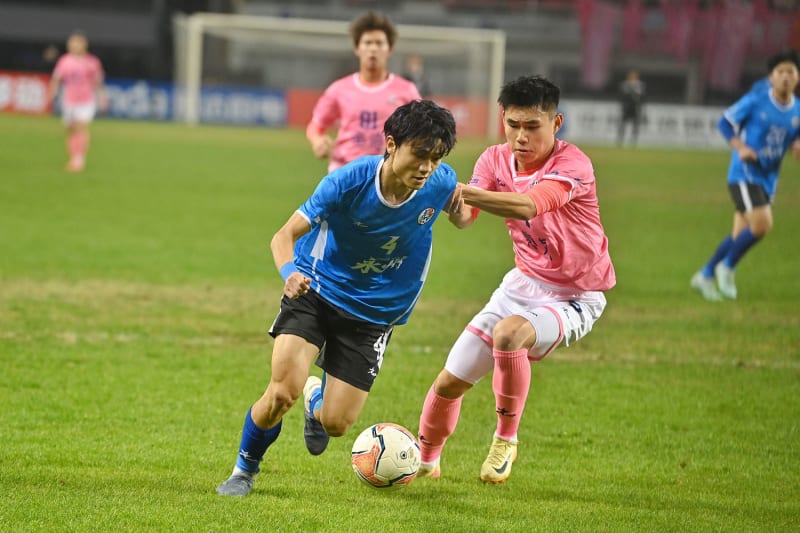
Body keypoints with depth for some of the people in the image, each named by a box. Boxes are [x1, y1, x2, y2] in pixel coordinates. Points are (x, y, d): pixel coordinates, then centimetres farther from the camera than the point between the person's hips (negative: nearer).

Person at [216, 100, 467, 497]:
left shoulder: (441, 182, -15)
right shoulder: (349, 181, -24)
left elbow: (458, 215, 12)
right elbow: (286, 234, -25)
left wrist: (463, 210, -11)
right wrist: (290, 272, -46)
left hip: (374, 311, 3)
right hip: (317, 290, -3)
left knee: (337, 423, -3)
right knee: (282, 392, -22)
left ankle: (316, 399, 38)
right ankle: (244, 470, 7)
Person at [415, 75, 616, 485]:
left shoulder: (572, 164, -24)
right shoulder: (496, 160, -5)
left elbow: (527, 206, -43)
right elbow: (465, 216, -19)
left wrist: (464, 191, -57)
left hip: (575, 297, -6)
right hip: (524, 282, 6)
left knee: (508, 333, -36)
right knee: (450, 381, 2)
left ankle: (505, 441, -15)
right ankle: (425, 460, 31)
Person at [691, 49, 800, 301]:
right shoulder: (755, 101, -10)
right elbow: (725, 122, -2)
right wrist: (740, 147, -17)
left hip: (768, 178, 6)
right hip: (744, 174, -6)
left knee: (741, 235, 9)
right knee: (762, 224, -21)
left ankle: (705, 276, 25)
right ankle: (727, 267, 0)